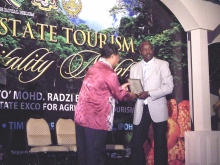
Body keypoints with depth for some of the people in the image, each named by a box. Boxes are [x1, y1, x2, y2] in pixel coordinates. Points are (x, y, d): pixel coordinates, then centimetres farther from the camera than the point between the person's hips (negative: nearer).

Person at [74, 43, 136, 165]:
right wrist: (131, 95, 19)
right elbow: (119, 95, 0)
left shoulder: (94, 68, 11)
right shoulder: (110, 74, -14)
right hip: (95, 120, -8)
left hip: (81, 117, 8)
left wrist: (121, 87, 29)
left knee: (84, 155, 14)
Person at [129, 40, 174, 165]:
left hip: (157, 108, -3)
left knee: (160, 143, 6)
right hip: (141, 109, 3)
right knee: (136, 142, 3)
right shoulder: (134, 67, 14)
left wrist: (149, 93, -18)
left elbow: (169, 87, -8)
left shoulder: (163, 64, 1)